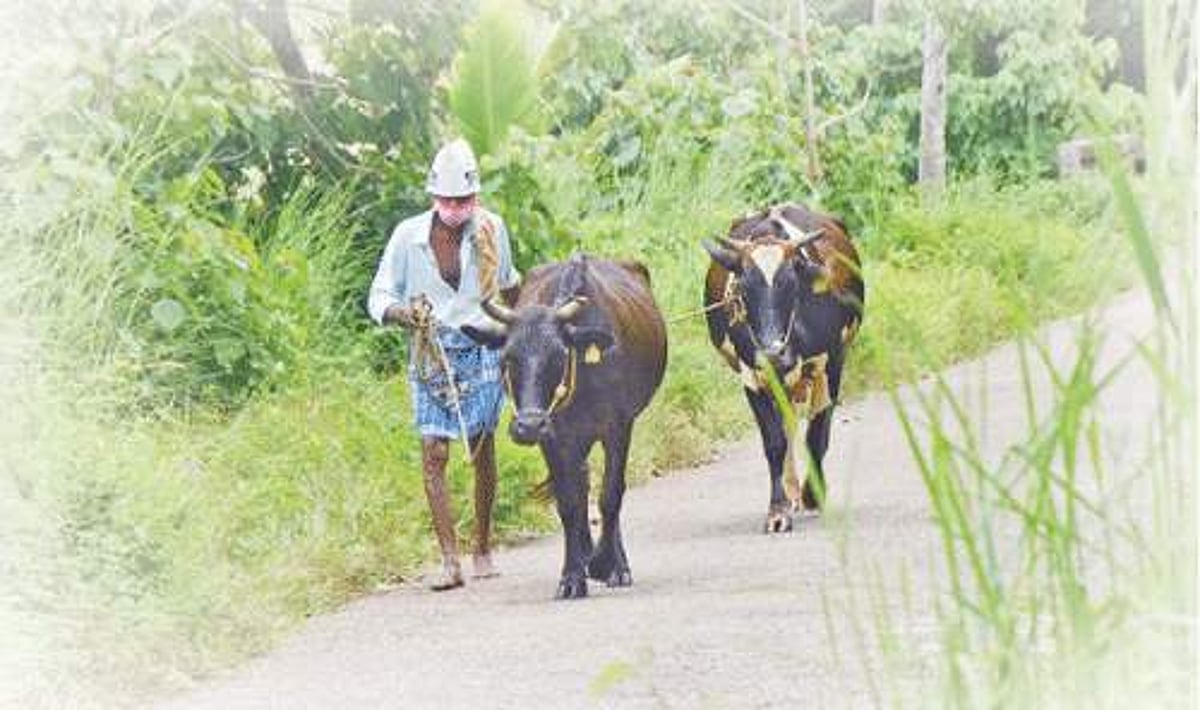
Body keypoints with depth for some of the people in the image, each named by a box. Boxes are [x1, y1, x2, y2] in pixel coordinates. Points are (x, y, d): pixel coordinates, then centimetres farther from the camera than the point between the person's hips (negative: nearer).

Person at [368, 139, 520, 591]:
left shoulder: (491, 229, 0)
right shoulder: (409, 236, -6)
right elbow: (379, 297, -3)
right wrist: (402, 314, -24)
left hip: (481, 347, 1)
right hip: (430, 354, -1)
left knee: (482, 451, 6)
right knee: (433, 455, -10)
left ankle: (483, 549, 22)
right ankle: (450, 560, -10)